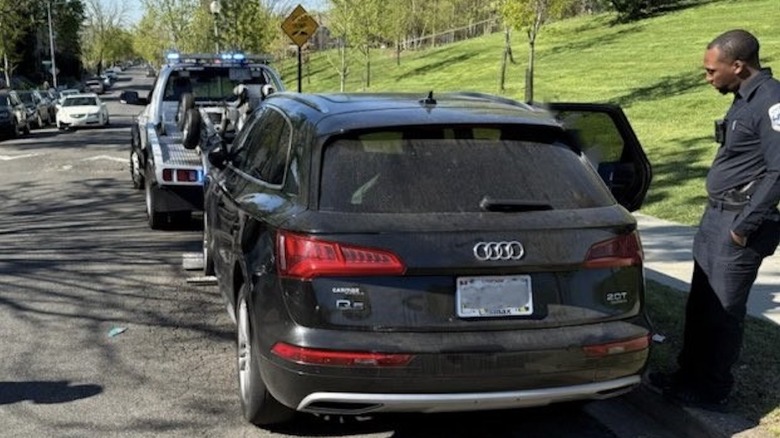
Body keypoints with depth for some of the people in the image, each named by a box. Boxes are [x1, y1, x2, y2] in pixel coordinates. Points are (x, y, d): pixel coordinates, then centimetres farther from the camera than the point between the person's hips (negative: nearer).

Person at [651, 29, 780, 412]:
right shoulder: (745, 99, 13)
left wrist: (745, 225, -20)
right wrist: (719, 216, 17)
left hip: (738, 223, -9)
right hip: (716, 216, 9)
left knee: (723, 312, 1)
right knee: (700, 305, 16)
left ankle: (713, 392, 14)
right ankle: (690, 376, 29)